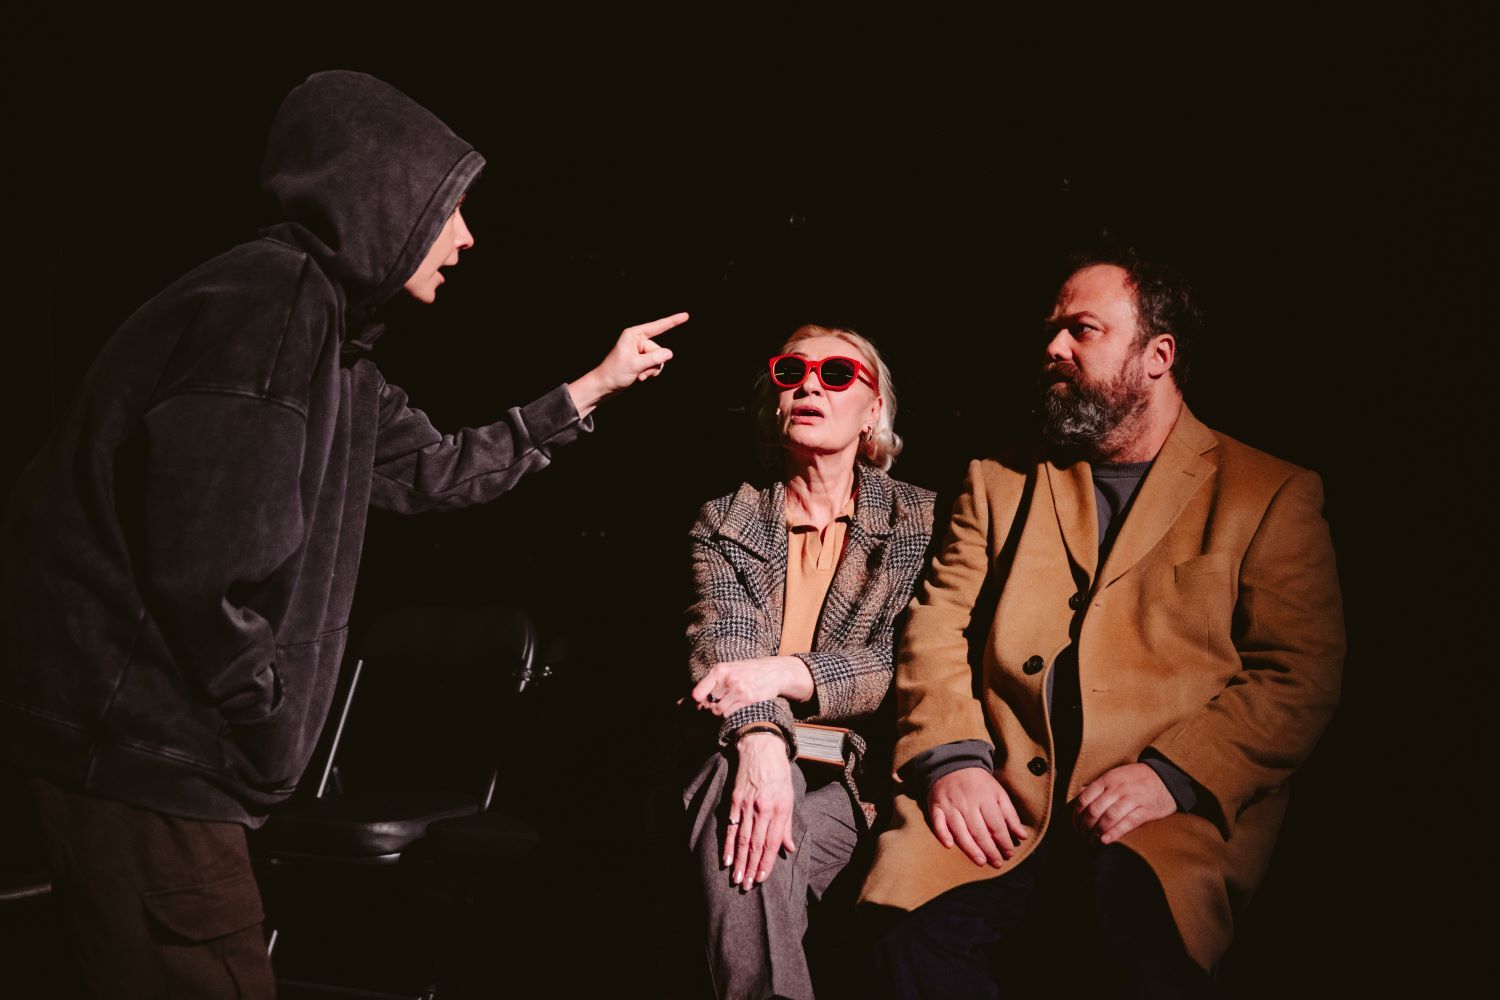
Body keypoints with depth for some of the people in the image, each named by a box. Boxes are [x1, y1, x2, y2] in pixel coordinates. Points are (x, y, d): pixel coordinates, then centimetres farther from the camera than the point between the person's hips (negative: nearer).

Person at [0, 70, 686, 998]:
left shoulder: (331, 333, 13)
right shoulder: (268, 305, -19)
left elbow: (436, 469, 25)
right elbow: (209, 565, -24)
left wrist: (592, 388, 29)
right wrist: (265, 727, -10)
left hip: (156, 736, 10)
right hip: (137, 735, -10)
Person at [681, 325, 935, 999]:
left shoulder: (918, 521, 9)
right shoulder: (725, 522, 13)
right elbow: (722, 640, -5)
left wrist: (788, 674, -20)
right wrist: (759, 735, -28)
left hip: (858, 773, -1)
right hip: (743, 757, 2)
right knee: (746, 795, -34)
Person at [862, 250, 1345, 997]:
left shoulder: (1272, 496, 9)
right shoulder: (1000, 483, 20)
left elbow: (1300, 675, 1)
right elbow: (936, 628, 11)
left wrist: (1173, 775, -14)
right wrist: (951, 758, -8)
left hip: (1176, 806, -2)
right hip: (999, 801, 3)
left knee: (1141, 917, -35)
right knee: (918, 927, -26)